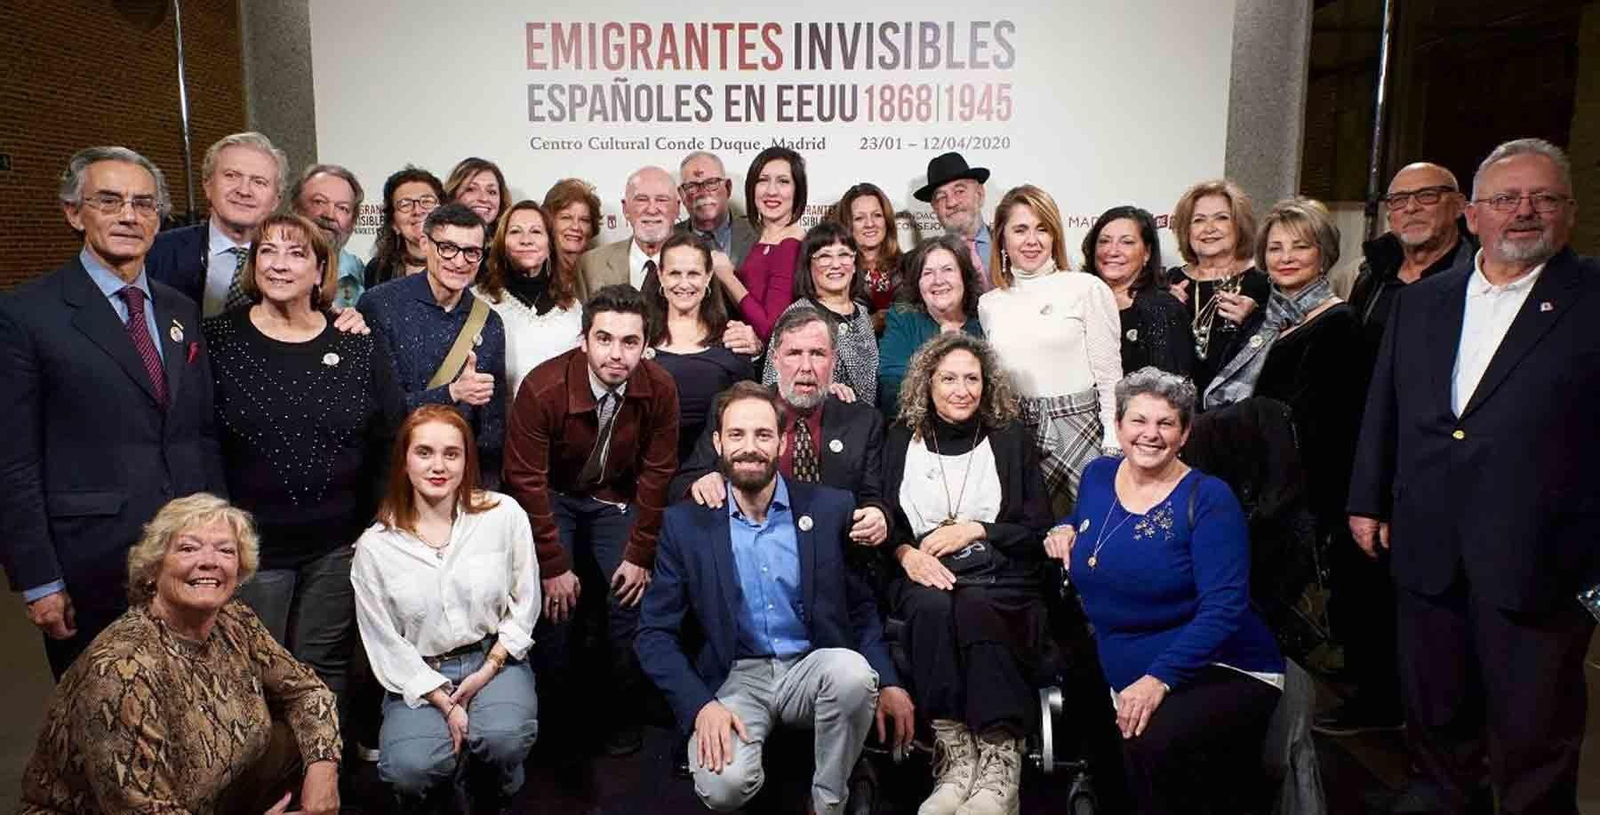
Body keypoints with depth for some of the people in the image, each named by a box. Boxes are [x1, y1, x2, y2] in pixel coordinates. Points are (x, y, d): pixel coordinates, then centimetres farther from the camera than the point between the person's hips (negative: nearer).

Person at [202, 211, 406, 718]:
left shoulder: (359, 346, 1)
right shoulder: (217, 340, -3)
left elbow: (388, 443, 4)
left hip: (338, 545, 1)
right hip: (248, 544, -1)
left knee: (326, 672, 14)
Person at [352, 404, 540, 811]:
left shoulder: (504, 515, -8)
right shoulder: (375, 546, -7)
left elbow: (524, 606, 0)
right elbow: (385, 645, -3)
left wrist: (486, 673, -9)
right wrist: (445, 702, -12)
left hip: (495, 658, 0)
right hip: (420, 675, 0)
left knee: (504, 738, -31)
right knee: (411, 768, -27)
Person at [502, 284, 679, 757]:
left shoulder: (660, 389, -20)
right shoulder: (543, 388, -27)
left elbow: (656, 474, -9)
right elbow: (527, 480, -20)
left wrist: (640, 556, -9)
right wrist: (554, 565, -17)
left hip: (617, 498, 2)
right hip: (551, 496, -2)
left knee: (631, 600, -11)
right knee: (555, 605, -16)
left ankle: (621, 718, 9)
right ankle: (560, 715, 7)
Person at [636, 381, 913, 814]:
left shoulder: (831, 508, 0)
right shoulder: (685, 523, -2)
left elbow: (862, 605, 6)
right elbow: (655, 633, -1)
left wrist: (888, 682, -9)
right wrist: (701, 705, -16)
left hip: (813, 669, 2)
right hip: (734, 679, -2)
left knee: (851, 671, -32)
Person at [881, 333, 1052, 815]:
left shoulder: (1011, 438, 12)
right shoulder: (901, 439, 13)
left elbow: (1038, 530, 8)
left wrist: (974, 530, -6)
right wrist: (905, 552, -10)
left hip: (1000, 576, -1)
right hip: (924, 576, 1)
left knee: (974, 607, -36)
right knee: (932, 608, -34)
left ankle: (1000, 761, -35)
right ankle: (956, 756, -33)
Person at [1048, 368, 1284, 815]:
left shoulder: (1208, 498, -10)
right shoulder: (1097, 475, 6)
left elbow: (1223, 607, -18)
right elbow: (1082, 521, 29)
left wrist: (1160, 677, -28)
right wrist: (1065, 529, 5)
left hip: (1222, 672, -4)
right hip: (1127, 679, 4)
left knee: (1153, 742, -32)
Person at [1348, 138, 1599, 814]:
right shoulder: (1420, 301, 11)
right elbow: (1382, 409, 15)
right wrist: (1367, 501, 12)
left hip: (1536, 567, -4)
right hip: (1428, 557, 4)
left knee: (1533, 746, 10)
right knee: (1435, 729, 19)